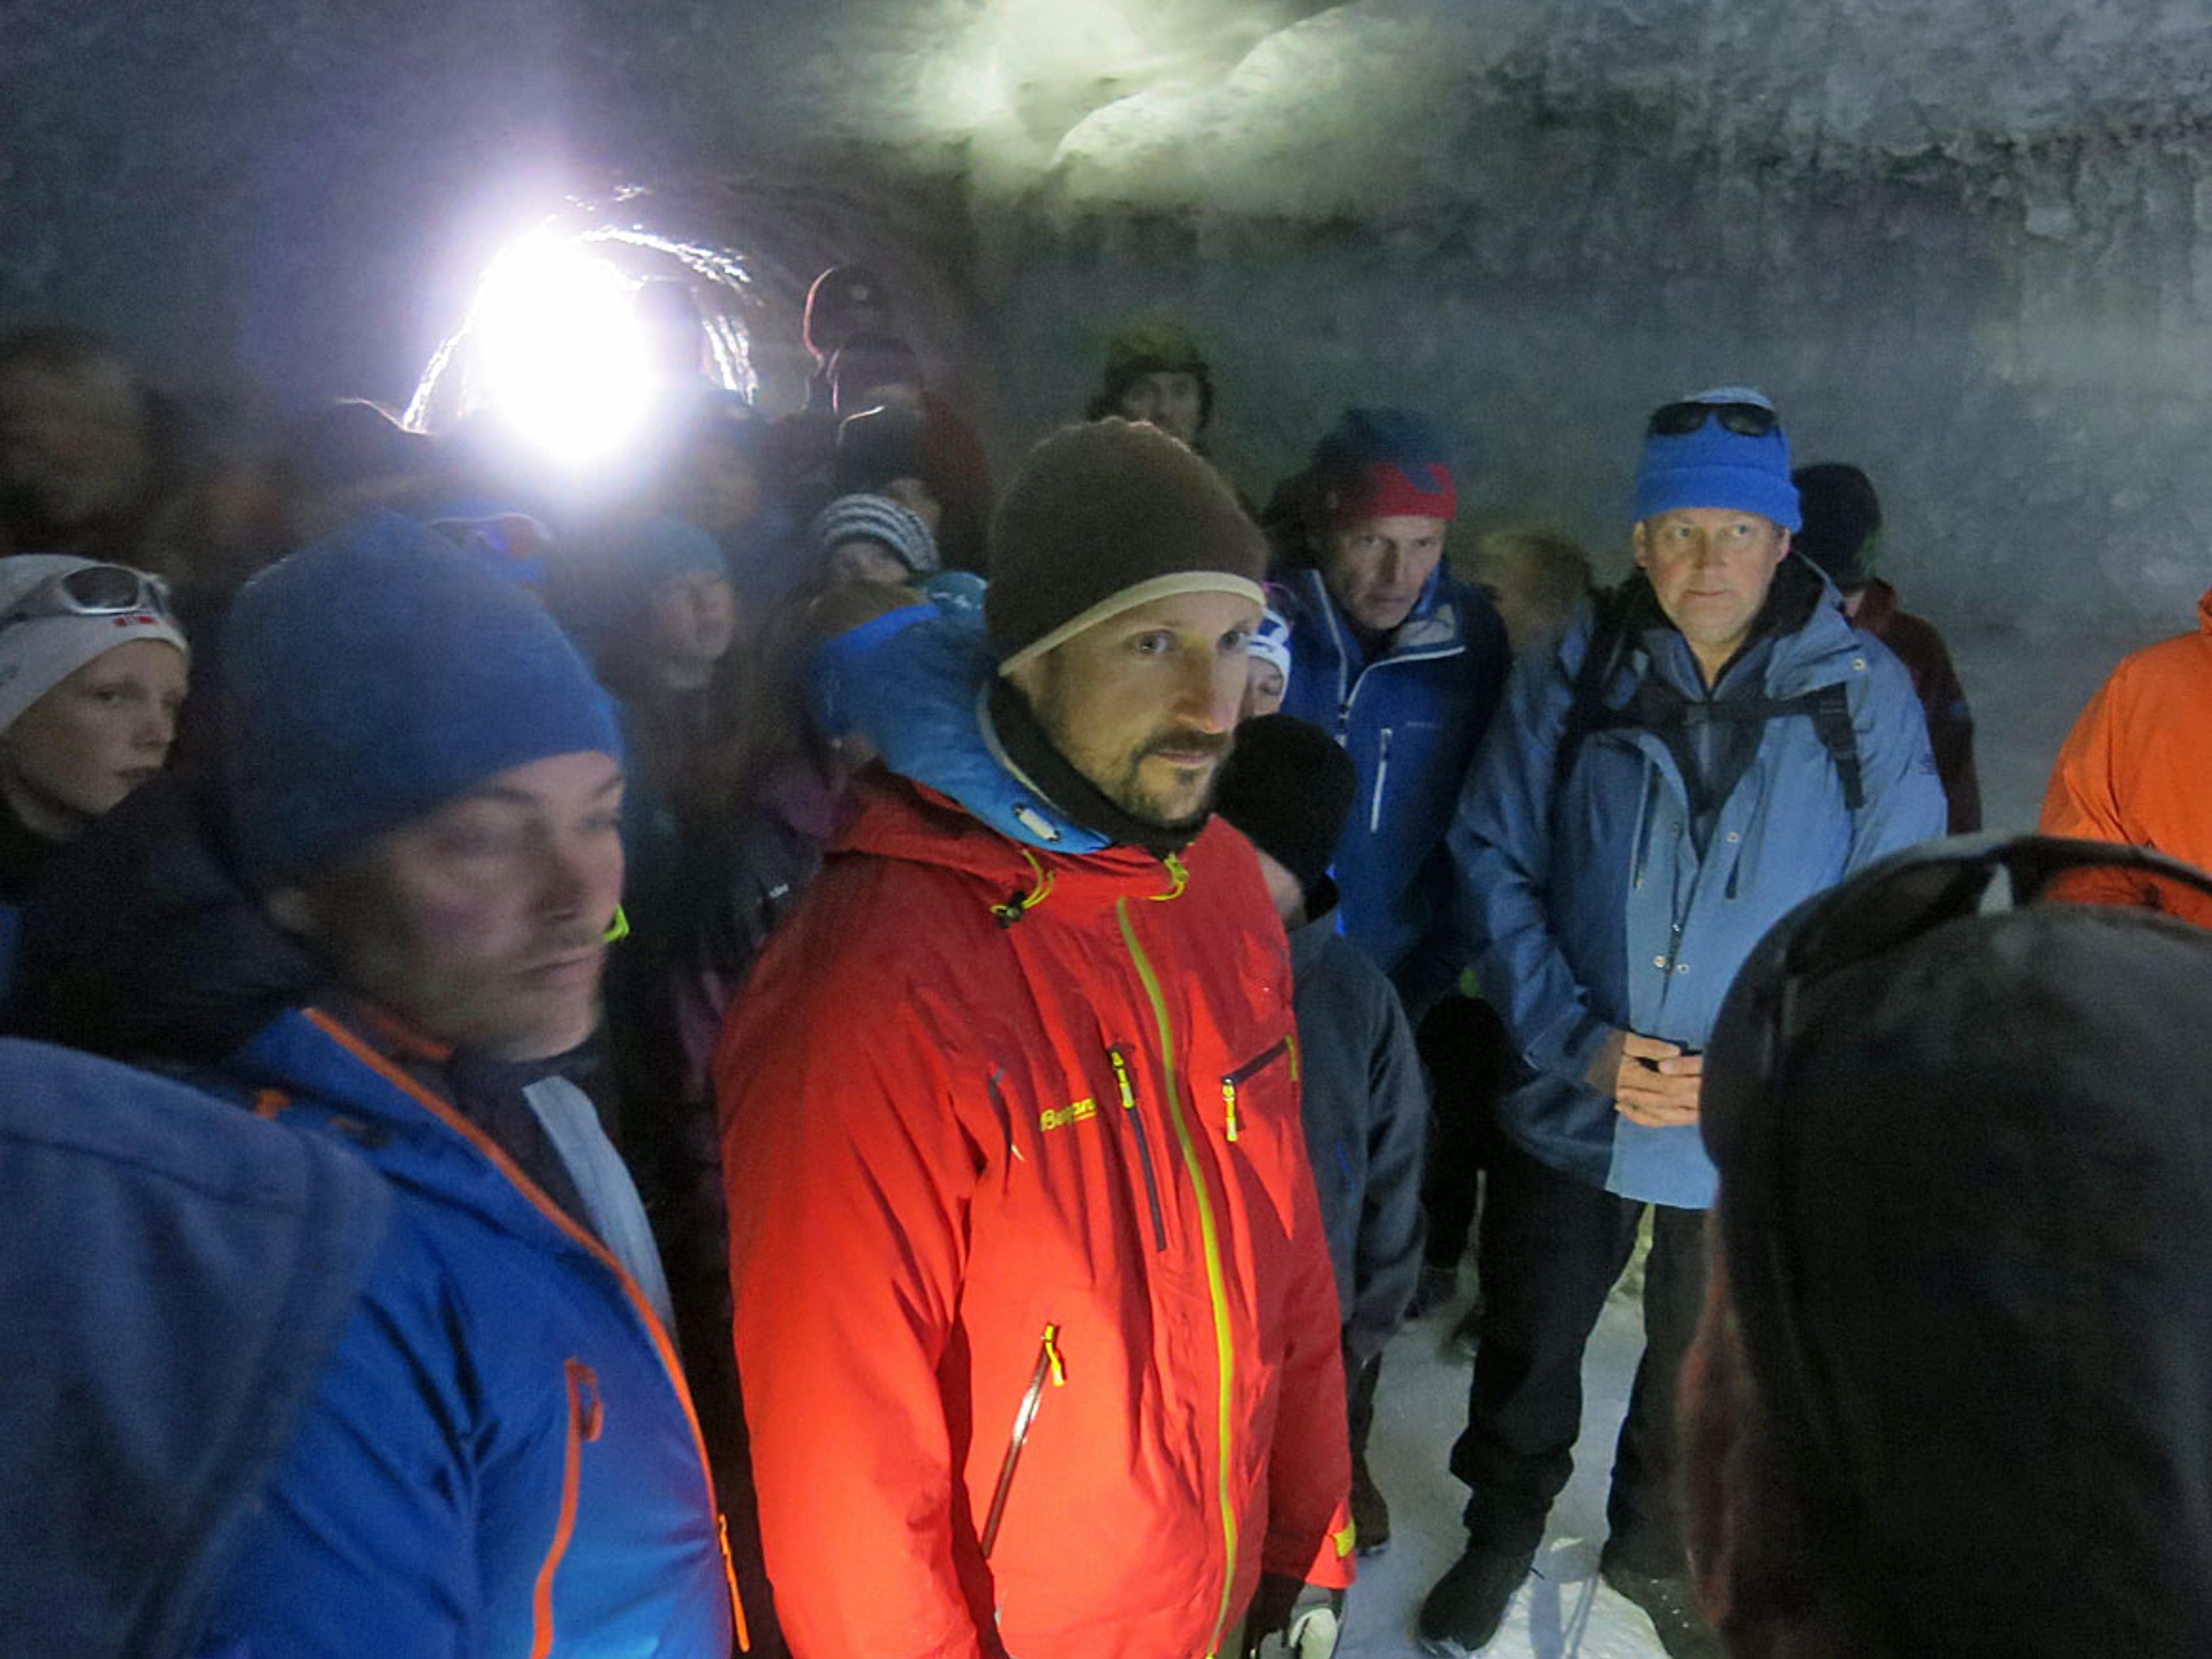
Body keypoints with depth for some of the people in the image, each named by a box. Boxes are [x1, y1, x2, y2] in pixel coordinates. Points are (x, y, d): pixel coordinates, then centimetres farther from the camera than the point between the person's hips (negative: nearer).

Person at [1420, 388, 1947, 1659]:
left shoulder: (1866, 693, -10)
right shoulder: (1577, 672, -9)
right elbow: (1494, 862, -7)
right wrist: (1580, 1040, -18)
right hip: (1572, 1101, 0)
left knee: (1704, 1372, 22)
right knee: (1528, 1348, 19)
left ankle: (1661, 1555, 50)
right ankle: (1503, 1533, 47)